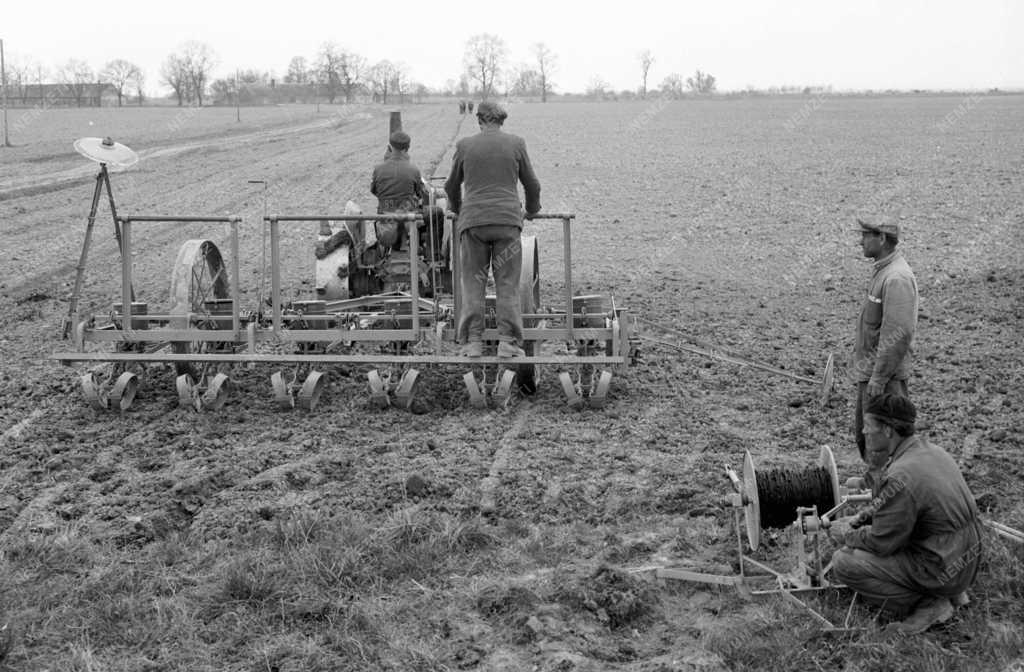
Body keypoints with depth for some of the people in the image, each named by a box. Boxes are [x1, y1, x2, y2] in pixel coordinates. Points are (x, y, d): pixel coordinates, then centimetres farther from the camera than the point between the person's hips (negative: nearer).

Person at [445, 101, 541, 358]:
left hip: (473, 221, 0)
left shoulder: (464, 146, 6)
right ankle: (508, 342, 0)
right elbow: (532, 184, 13)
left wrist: (456, 209, 37)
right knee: (507, 284, 3)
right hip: (507, 220, 0)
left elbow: (451, 186, 17)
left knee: (473, 283, 5)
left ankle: (472, 342, 3)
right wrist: (532, 210, 31)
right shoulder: (516, 143, 5)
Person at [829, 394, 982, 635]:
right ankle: (951, 591, 16)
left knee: (843, 562, -9)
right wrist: (859, 518, 15)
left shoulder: (900, 478, -27)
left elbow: (880, 543, -17)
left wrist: (847, 535, 1)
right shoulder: (931, 450, 2)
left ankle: (928, 603, -3)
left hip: (943, 570, -9)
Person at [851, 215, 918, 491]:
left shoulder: (897, 278, -21)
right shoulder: (883, 270, 12)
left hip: (885, 374, -10)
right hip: (869, 369, 10)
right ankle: (873, 480, 33)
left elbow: (898, 334, -25)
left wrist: (878, 378, -23)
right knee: (863, 434, 20)